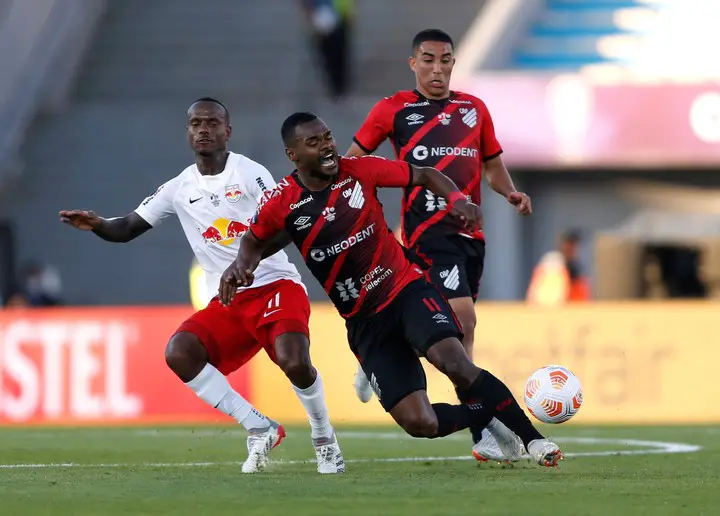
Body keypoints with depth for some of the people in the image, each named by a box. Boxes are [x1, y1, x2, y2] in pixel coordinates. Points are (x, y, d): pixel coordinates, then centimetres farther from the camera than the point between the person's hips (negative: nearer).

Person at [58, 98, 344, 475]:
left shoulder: (249, 174, -6)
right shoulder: (180, 188, 8)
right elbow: (128, 228, 11)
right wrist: (96, 225, -12)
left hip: (276, 285, -5)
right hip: (227, 303, 5)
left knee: (295, 363, -29)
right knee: (178, 352, -20)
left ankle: (324, 439, 3)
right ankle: (260, 430, -9)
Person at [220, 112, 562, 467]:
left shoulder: (360, 171, -7)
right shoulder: (281, 204, -6)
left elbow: (424, 176, 4)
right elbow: (254, 240, 15)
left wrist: (457, 199, -15)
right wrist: (242, 265, -6)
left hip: (407, 290, -1)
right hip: (365, 323, 1)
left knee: (453, 361, -30)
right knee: (419, 423, -15)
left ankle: (532, 439, -18)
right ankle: (490, 414, 13)